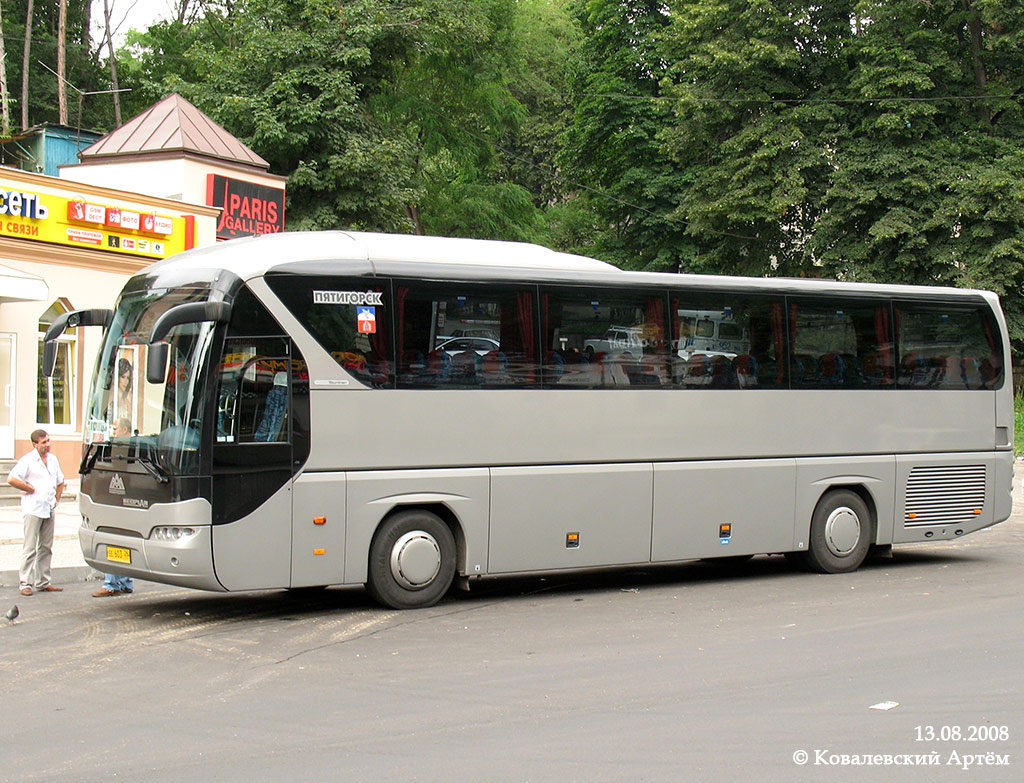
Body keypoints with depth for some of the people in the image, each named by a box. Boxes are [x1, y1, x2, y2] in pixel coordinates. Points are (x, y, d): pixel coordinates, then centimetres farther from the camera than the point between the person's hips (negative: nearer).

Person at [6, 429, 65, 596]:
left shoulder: (52, 459, 14)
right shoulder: (27, 460, -7)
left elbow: (60, 481, 28)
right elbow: (11, 479, -16)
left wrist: (57, 498, 16)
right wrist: (31, 489, -10)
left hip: (49, 509, 7)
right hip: (33, 509, -7)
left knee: (46, 547, 9)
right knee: (30, 547, -7)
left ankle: (43, 582, 15)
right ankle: (25, 583, -5)